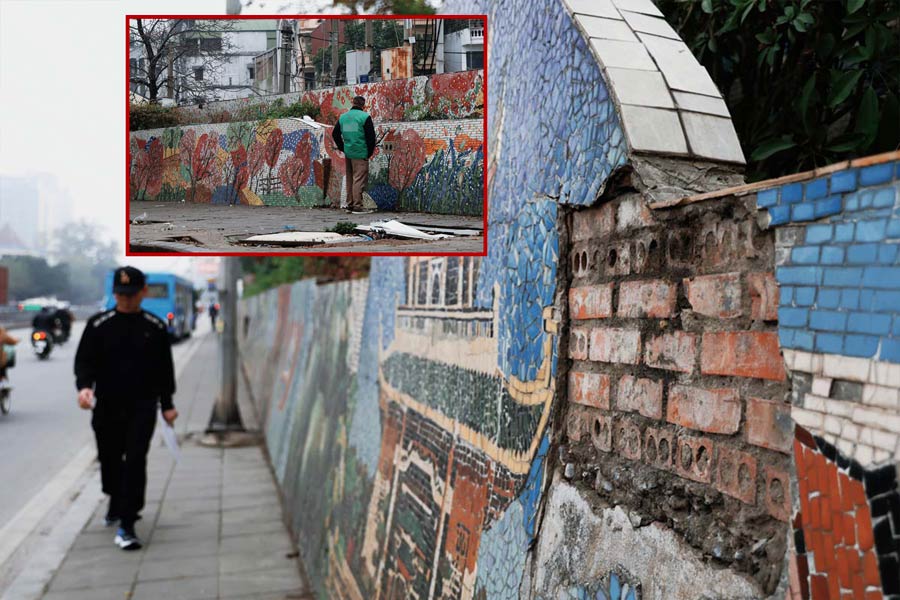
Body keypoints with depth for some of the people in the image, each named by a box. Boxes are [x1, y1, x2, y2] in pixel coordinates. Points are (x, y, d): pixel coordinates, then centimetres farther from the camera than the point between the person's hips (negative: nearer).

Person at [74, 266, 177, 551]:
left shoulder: (155, 327, 3)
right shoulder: (98, 324, 0)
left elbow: (164, 368, 9)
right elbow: (84, 360, 0)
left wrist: (167, 405, 9)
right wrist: (84, 386, -21)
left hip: (142, 407, -1)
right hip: (106, 406, 2)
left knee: (135, 461, -10)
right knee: (110, 459, 15)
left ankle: (127, 525, -6)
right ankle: (117, 503, 43)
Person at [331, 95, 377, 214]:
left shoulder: (343, 117, 11)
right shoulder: (365, 117, -8)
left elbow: (335, 134, 15)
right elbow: (371, 136, -11)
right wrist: (370, 152, -1)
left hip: (348, 153, 6)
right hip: (360, 154, -6)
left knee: (350, 179, 14)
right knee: (359, 179, -5)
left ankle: (350, 204, 19)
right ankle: (357, 205, -7)